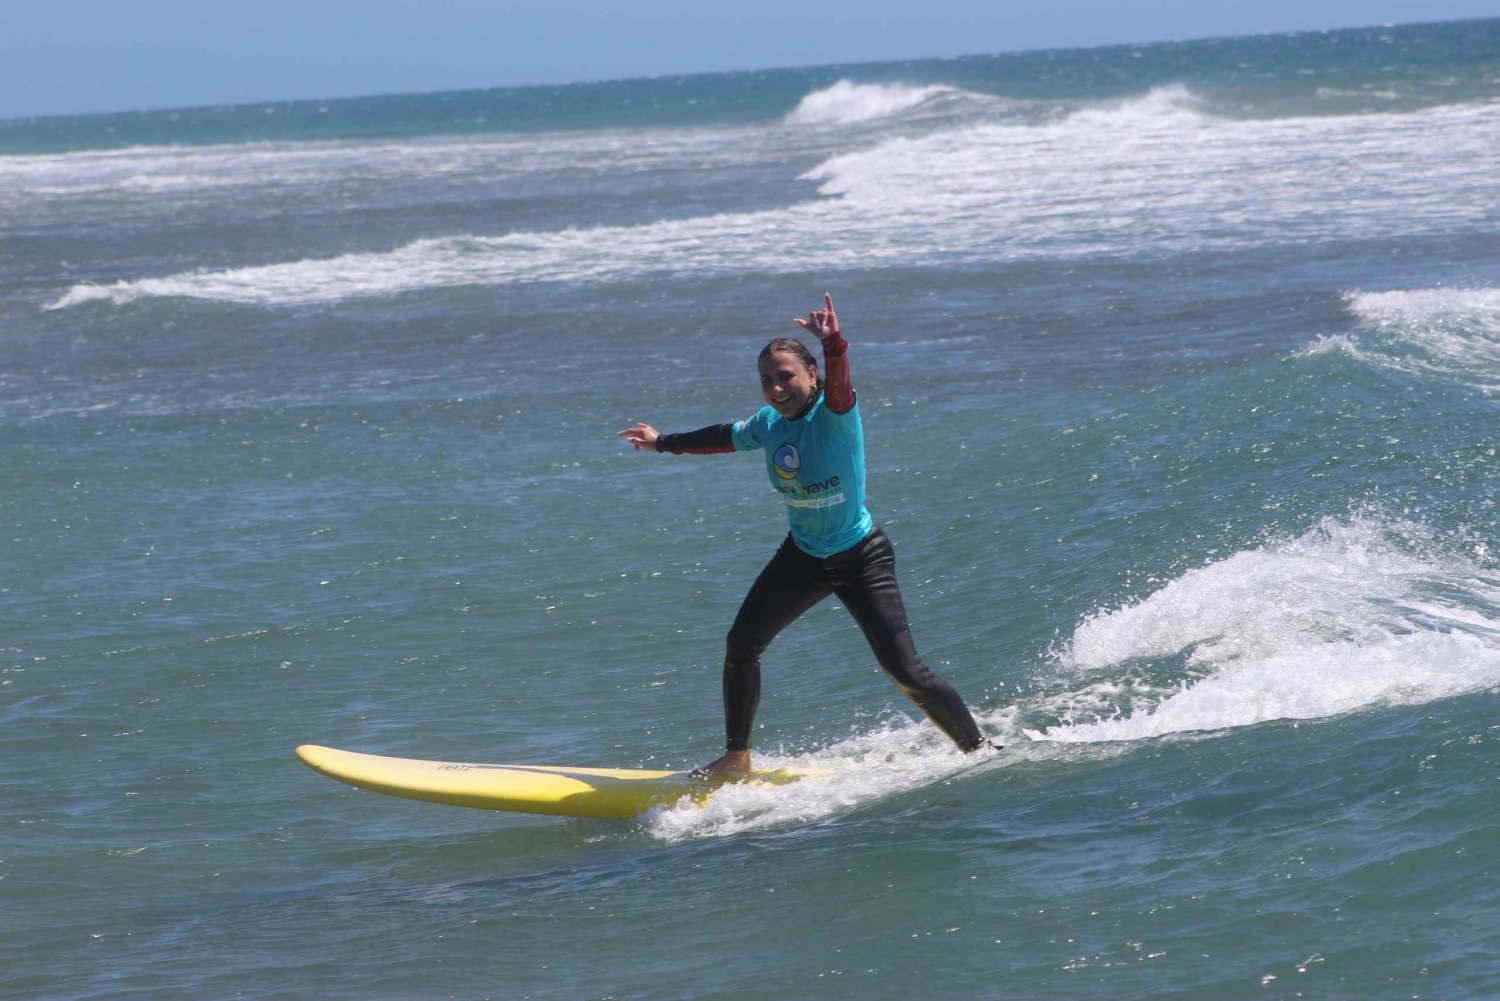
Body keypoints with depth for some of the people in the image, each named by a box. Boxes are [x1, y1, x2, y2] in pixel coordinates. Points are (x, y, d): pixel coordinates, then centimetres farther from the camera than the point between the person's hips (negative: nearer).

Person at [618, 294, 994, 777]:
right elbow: (725, 437, 19)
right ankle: (737, 758, 14)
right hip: (802, 557, 6)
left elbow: (839, 385, -45)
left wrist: (834, 346, -66)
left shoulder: (835, 417, -21)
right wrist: (664, 443, 32)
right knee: (741, 644, -4)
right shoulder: (769, 423, -2)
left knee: (906, 673, -11)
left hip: (861, 559, -6)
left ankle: (981, 751, 8)